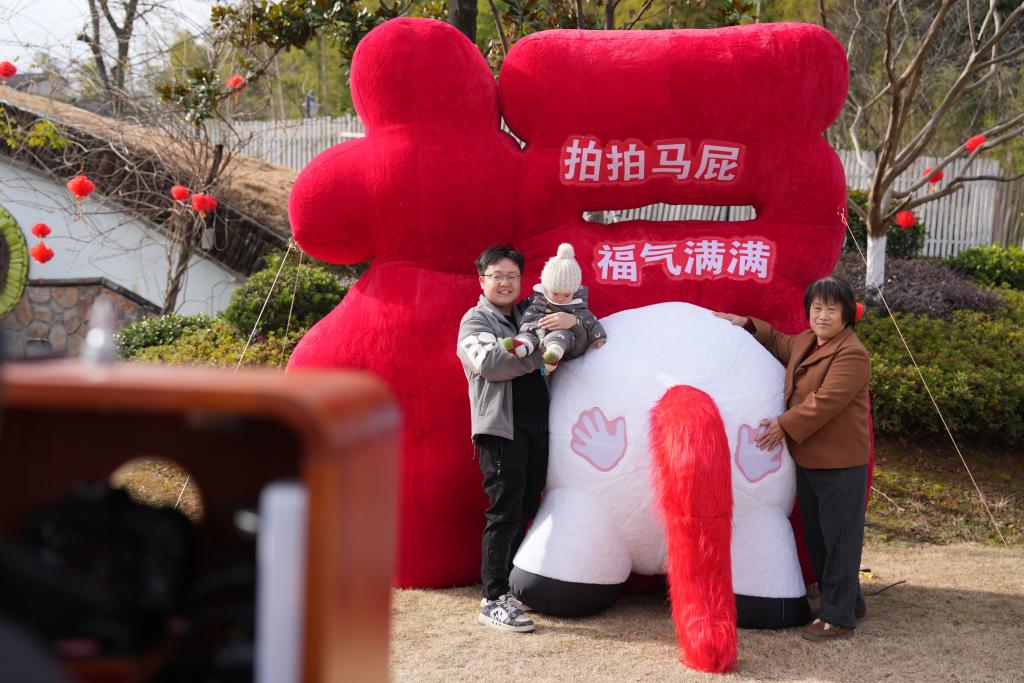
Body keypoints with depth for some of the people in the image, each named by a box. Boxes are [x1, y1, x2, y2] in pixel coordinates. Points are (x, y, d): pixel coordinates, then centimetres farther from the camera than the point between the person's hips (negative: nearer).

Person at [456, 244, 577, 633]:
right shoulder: (476, 320, 4)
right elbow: (490, 362, -16)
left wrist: (573, 321, -1)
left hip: (537, 426, 7)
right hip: (501, 427, -6)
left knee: (525, 511, 10)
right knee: (505, 512, -9)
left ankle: (512, 588, 20)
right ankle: (493, 600, -6)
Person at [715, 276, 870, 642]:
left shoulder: (852, 354, -18)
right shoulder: (805, 342, 12)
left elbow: (825, 400, -25)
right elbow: (779, 343, 35)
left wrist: (785, 425, -20)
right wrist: (748, 324, 26)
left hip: (840, 464, -10)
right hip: (807, 459, 10)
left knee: (839, 540, -2)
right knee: (817, 538, 18)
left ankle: (838, 617, 5)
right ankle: (849, 603, 32)